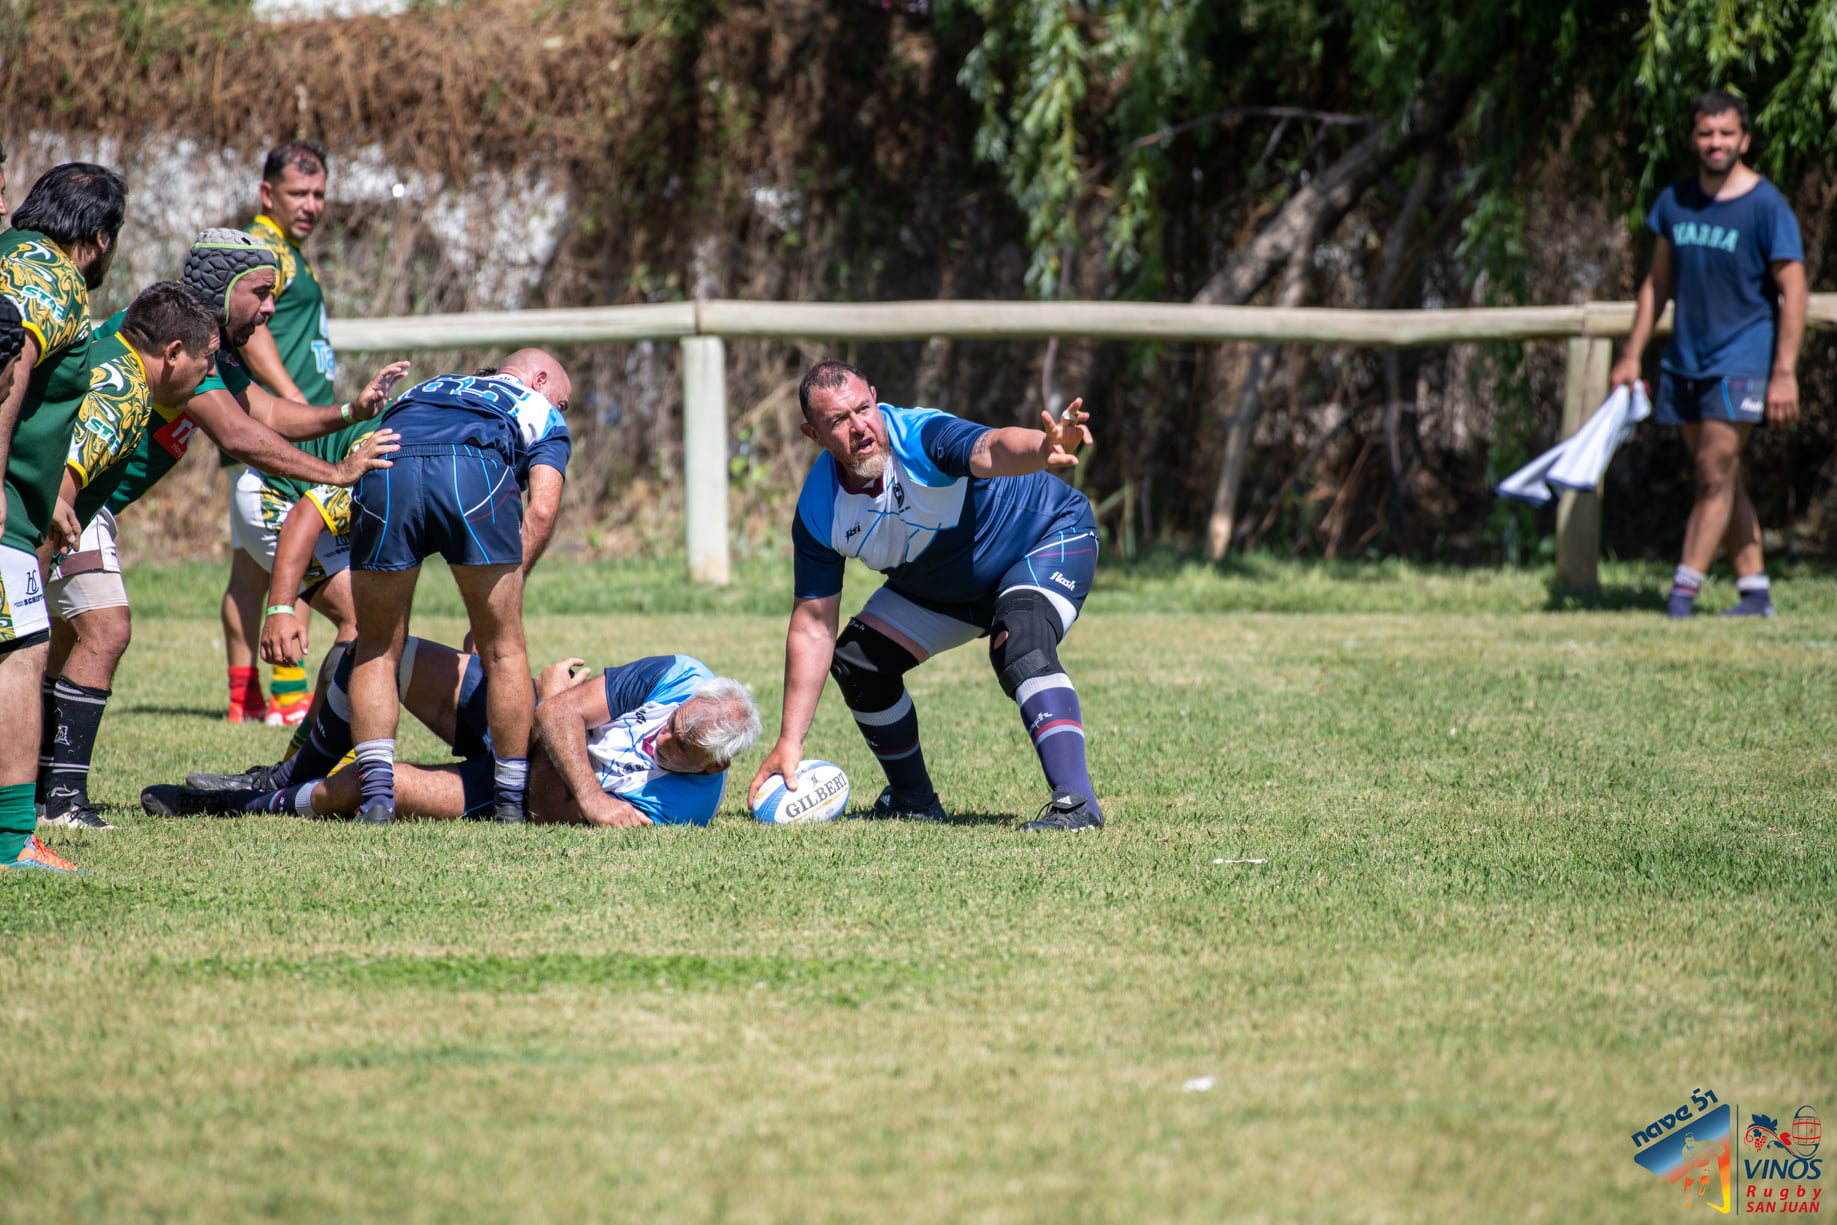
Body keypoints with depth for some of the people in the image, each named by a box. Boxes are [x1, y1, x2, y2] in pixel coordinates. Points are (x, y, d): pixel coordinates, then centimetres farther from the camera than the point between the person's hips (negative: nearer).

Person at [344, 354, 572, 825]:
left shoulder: (419, 392, 44)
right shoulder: (539, 411, 33)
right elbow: (541, 509, 14)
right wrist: (504, 594, 16)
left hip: (384, 469, 3)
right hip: (474, 470, -3)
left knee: (377, 650, 18)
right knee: (503, 649, 14)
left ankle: (377, 795, 6)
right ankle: (511, 802, 16)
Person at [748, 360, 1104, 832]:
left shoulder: (921, 438, -37)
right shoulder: (818, 513, -19)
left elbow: (993, 448, -59)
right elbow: (813, 627, -13)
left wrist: (1043, 450, -84)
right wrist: (789, 744, -14)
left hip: (1051, 539, -7)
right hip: (938, 588, 7)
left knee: (1020, 646, -33)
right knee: (857, 662, 0)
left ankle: (1075, 802, -39)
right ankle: (914, 800, 23)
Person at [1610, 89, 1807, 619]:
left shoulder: (1766, 206, -9)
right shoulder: (1674, 202, 8)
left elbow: (1793, 291, -11)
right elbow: (1658, 282, 18)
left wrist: (1784, 373, -18)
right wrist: (1632, 355, 14)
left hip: (1742, 358, -6)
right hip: (1686, 358, 6)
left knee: (1716, 470, -13)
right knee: (1722, 478, 7)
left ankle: (1684, 589, -14)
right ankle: (1755, 590, 11)